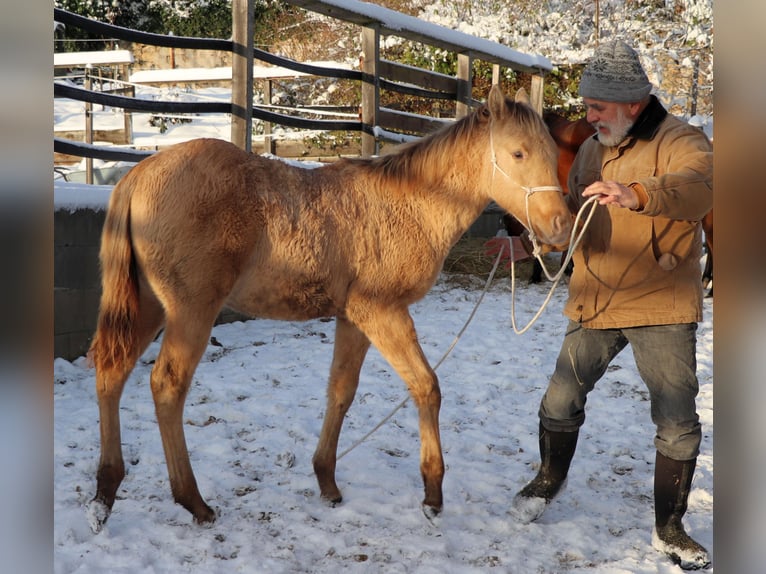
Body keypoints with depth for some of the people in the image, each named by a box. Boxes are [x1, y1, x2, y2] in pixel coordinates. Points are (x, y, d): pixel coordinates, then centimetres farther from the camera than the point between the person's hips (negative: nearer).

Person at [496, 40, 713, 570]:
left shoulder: (678, 141, -11)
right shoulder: (591, 153, 10)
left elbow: (697, 189, -33)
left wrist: (637, 194, -51)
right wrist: (528, 243, 0)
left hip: (662, 307, -5)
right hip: (594, 304, 5)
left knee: (678, 423, -3)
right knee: (561, 401, 11)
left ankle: (670, 530, 14)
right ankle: (550, 480, 39)